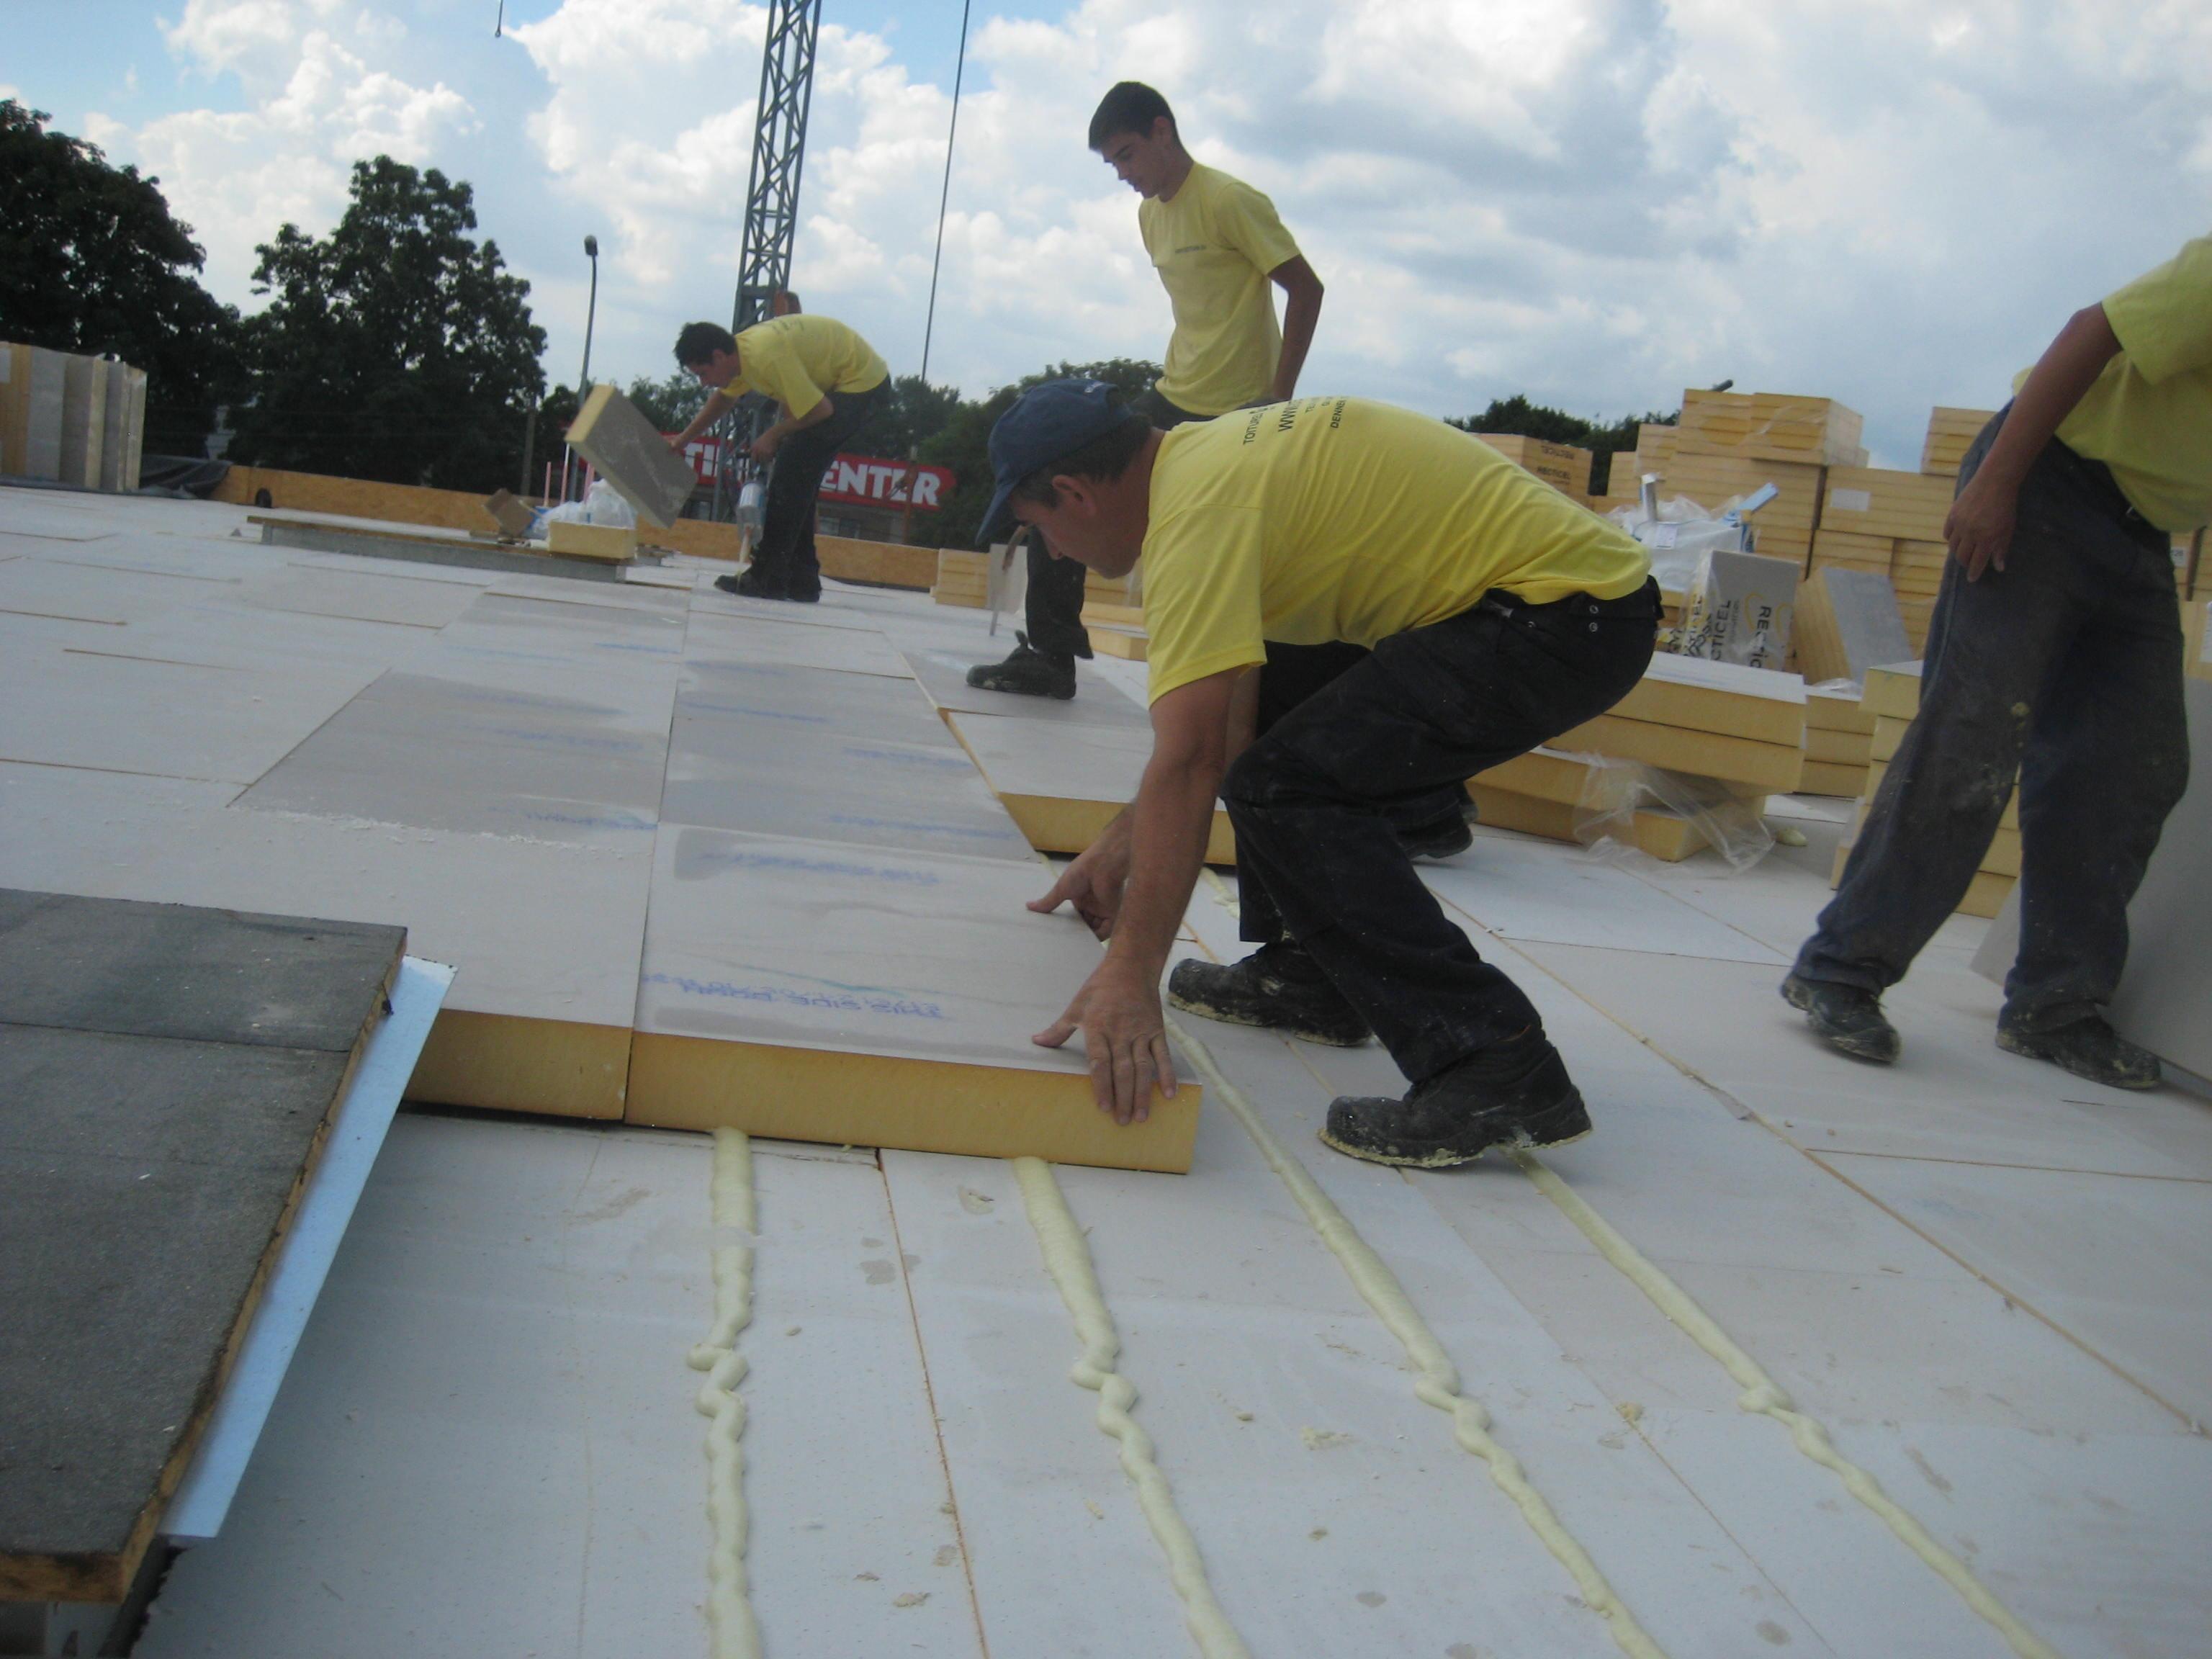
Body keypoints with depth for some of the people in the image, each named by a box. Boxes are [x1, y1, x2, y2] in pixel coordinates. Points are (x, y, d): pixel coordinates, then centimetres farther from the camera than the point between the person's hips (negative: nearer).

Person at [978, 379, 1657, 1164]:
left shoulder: (1199, 502, -19)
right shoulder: (1206, 454, 12)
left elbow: (1186, 761, -27)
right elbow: (1220, 715, 21)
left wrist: (1130, 977, -28)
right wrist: (1121, 847, 23)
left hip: (1571, 607, -11)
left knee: (1284, 782, -19)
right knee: (1269, 715, 18)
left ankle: (1498, 1068, -16)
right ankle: (1305, 975, 24)